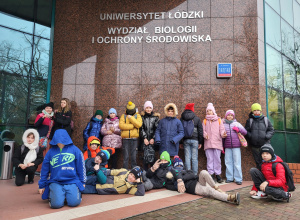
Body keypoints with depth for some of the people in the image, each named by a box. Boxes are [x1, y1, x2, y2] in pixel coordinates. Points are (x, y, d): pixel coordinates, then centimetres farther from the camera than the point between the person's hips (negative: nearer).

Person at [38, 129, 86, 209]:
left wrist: (82, 182, 8)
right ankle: (52, 194, 15)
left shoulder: (74, 150, -2)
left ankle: (76, 192, 15)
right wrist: (42, 185, 15)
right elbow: (44, 169, 12)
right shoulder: (51, 152, 4)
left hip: (72, 182, -1)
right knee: (56, 204, -19)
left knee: (74, 202, -19)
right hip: (55, 183, 1)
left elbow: (81, 166, 5)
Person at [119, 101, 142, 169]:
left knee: (133, 156, 4)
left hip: (134, 138, 0)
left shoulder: (137, 116, 9)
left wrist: (131, 118, -14)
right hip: (125, 138, 0)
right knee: (125, 156, 3)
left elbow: (139, 124, -10)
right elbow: (121, 125, -7)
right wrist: (132, 126, -10)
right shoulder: (123, 116, 9)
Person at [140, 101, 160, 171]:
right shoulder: (142, 117, 9)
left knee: (152, 154, -6)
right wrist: (144, 138, -5)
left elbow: (157, 129, 3)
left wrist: (153, 138, -5)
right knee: (145, 155, -3)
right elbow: (141, 128, 3)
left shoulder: (156, 117, 7)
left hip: (152, 139, 0)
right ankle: (145, 170, 6)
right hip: (145, 139, 1)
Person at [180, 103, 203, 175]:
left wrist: (180, 142, 11)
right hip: (195, 140, -1)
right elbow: (200, 131, 3)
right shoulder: (197, 119, 2)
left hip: (185, 140, 1)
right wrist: (200, 142, 9)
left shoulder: (181, 119, 6)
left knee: (187, 157, 4)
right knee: (194, 158, 2)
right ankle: (195, 174, 4)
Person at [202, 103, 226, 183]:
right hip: (208, 143, 1)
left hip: (217, 142, 0)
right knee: (210, 159, 1)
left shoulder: (218, 120, 14)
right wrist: (205, 134, -12)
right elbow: (203, 130, 9)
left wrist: (223, 134, -14)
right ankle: (211, 174, 6)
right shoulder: (205, 121, 16)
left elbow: (221, 129, 7)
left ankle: (218, 174, 9)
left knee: (217, 158, 0)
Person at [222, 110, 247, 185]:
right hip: (227, 146, 1)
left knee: (237, 162, -3)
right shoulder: (223, 124, 12)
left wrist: (238, 129, -10)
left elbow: (245, 132, 8)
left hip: (236, 145, -1)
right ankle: (229, 178, 11)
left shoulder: (236, 124, 11)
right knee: (228, 162, 2)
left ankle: (238, 179, 1)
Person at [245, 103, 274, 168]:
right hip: (254, 146, 0)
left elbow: (271, 130, 9)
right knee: (258, 163, 8)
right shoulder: (250, 120, 6)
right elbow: (246, 131, 7)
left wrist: (267, 136, -8)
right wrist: (251, 136, -11)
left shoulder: (265, 119, 7)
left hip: (265, 144, 0)